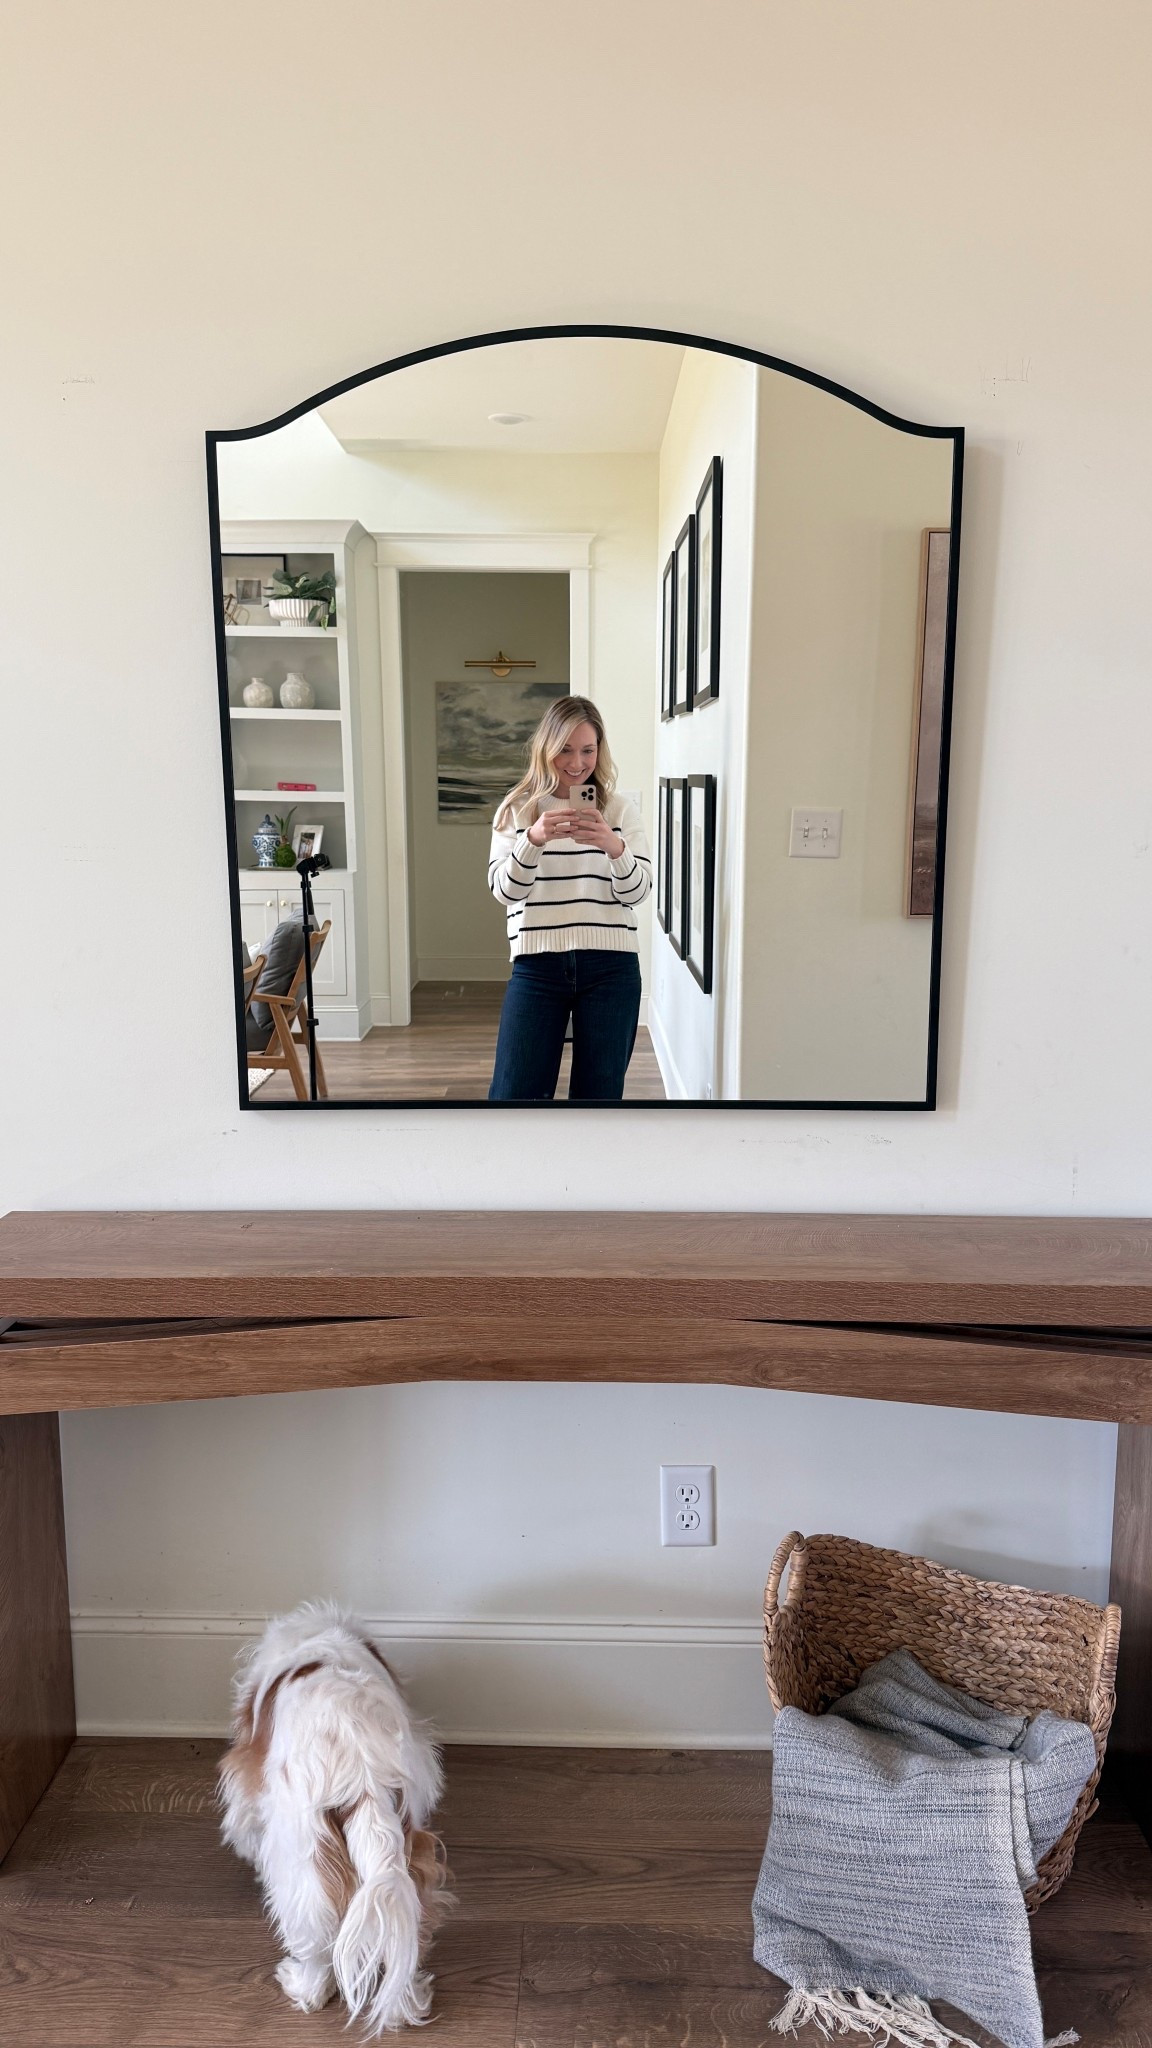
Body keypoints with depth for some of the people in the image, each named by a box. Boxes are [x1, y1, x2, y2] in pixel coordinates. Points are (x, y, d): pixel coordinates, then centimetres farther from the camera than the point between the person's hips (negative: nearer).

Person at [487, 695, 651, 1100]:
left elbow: (637, 892, -2)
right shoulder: (516, 809, 5)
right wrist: (534, 839, -23)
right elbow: (503, 890, -5)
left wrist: (613, 846, -22)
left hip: (610, 965, 1)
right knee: (515, 1094, -2)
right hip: (537, 966, 0)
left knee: (599, 1094, 6)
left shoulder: (620, 811, 6)